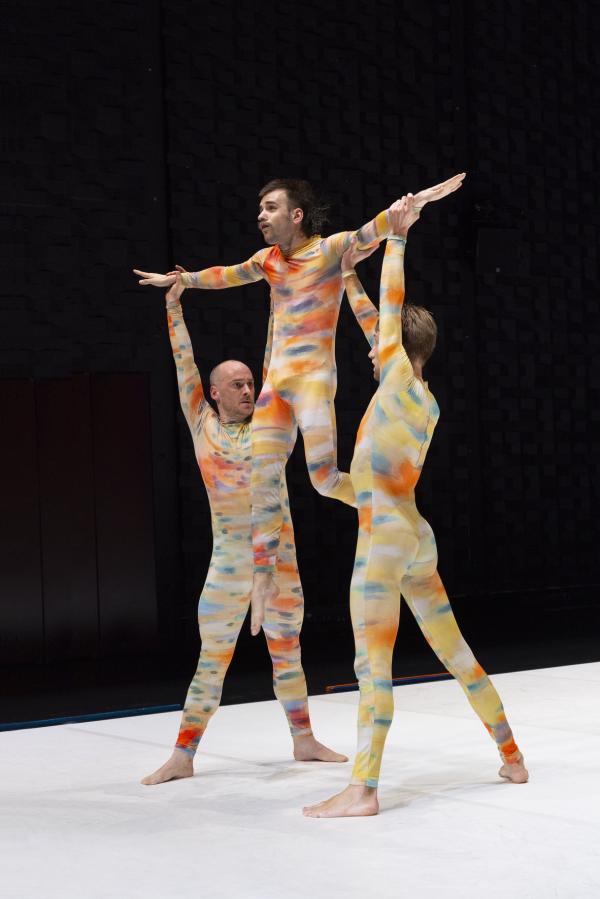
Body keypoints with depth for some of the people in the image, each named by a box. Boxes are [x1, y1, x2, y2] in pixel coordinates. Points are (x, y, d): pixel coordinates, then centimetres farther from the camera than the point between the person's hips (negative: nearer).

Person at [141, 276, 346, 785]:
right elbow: (185, 366, 1)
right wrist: (174, 307, -2)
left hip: (281, 560, 2)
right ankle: (183, 757, 6)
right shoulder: (203, 426, 4)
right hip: (229, 565, -2)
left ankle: (304, 740, 25)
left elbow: (275, 363, 6)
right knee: (212, 662, 0)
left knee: (287, 654, 12)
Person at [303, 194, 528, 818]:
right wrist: (350, 279, 31)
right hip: (418, 539, 9)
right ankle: (511, 757, 22)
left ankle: (362, 790, -14)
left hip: (385, 539, -9)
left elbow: (392, 308, -2)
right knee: (456, 653, 15)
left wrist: (397, 238, 6)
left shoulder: (401, 380, -7)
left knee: (373, 667, -11)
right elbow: (383, 322, 24)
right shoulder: (426, 401, 13)